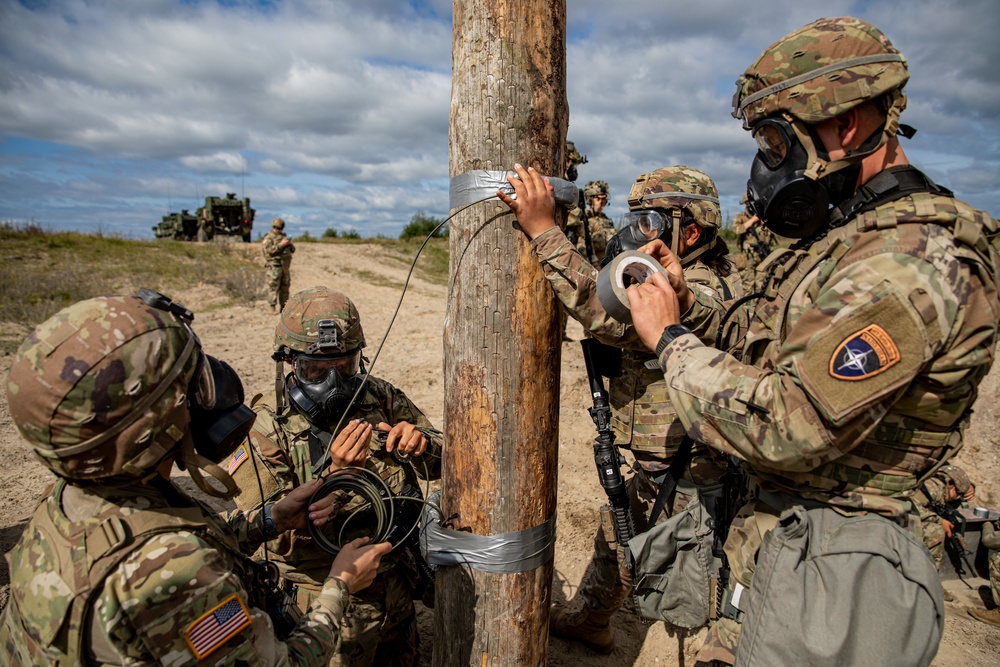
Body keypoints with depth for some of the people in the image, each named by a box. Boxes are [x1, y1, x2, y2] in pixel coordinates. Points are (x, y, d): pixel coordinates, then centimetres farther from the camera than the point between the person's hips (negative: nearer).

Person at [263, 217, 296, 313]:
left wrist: (290, 243, -5)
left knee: (285, 286, 10)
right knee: (273, 287, -6)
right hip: (275, 266, -6)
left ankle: (283, 305, 18)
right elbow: (269, 250, -16)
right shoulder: (268, 238, -2)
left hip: (286, 265, 7)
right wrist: (281, 244, -20)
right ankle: (273, 307, -4)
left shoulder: (284, 236, 17)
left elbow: (293, 250, 16)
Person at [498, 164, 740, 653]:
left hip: (688, 482, -10)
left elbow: (616, 316, -39)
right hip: (655, 470, 10)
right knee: (614, 541, 27)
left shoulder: (701, 293, -26)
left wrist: (544, 230, -40)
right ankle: (588, 621, 51)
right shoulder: (676, 278, 8)